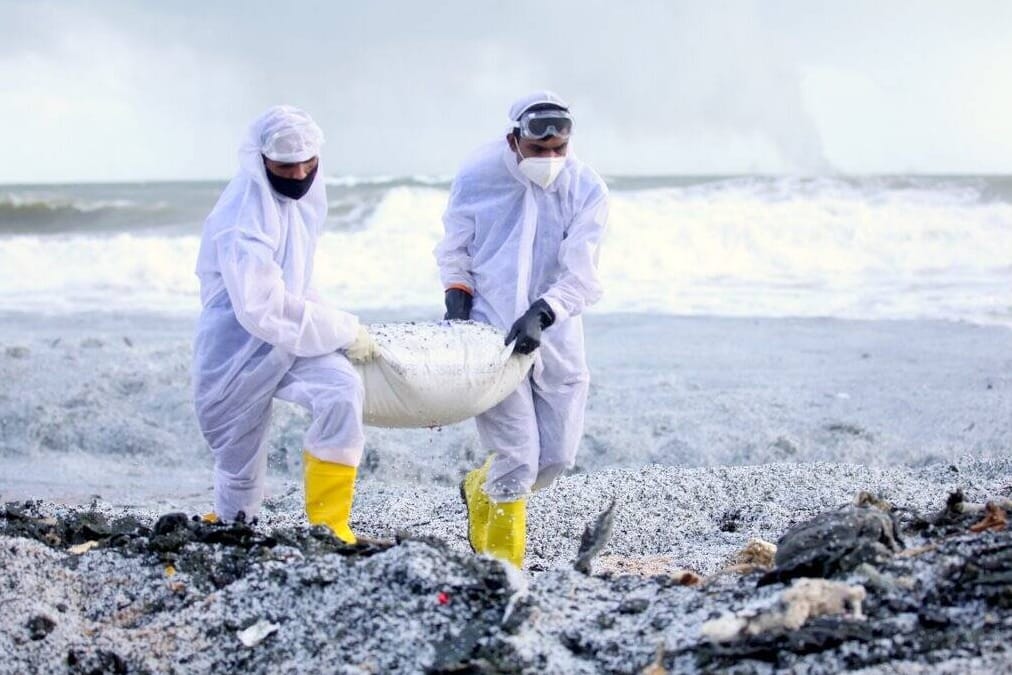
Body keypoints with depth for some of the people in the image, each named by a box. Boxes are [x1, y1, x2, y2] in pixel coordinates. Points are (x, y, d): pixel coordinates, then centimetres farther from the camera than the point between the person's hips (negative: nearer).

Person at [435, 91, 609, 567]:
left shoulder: (586, 190, -7)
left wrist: (541, 314, -28)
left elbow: (580, 275, -13)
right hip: (492, 332, -2)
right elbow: (453, 249, 9)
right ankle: (501, 563, 11)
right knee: (518, 457, -10)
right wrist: (457, 294, -6)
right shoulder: (476, 179, -7)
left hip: (556, 336, 3)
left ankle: (481, 489, 37)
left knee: (557, 456, 6)